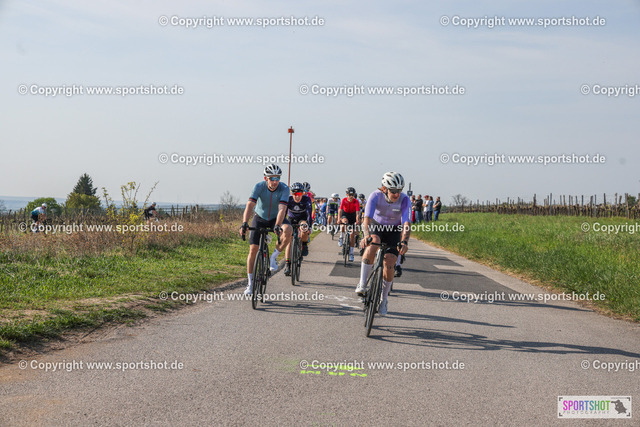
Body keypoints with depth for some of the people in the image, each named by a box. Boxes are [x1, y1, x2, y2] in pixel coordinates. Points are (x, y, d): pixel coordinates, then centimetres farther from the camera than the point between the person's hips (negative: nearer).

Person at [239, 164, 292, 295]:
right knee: (253, 250, -8)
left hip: (276, 218, 0)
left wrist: (277, 226, -52)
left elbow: (282, 209, -35)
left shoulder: (284, 189, -25)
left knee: (288, 230, -34)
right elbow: (249, 205, -35)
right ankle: (250, 283, 5)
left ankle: (274, 257, -11)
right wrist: (244, 223, -50)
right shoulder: (259, 186, -24)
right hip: (260, 218, 0)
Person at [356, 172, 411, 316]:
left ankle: (384, 299, 12)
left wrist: (404, 242, -53)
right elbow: (367, 218, -38)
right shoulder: (375, 196, -27)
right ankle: (362, 284, -24)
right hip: (376, 226, -1)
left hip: (393, 231, 1)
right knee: (372, 245, -35)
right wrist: (367, 235, -57)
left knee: (389, 265, -12)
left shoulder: (404, 200, -26)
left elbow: (406, 223, -36)